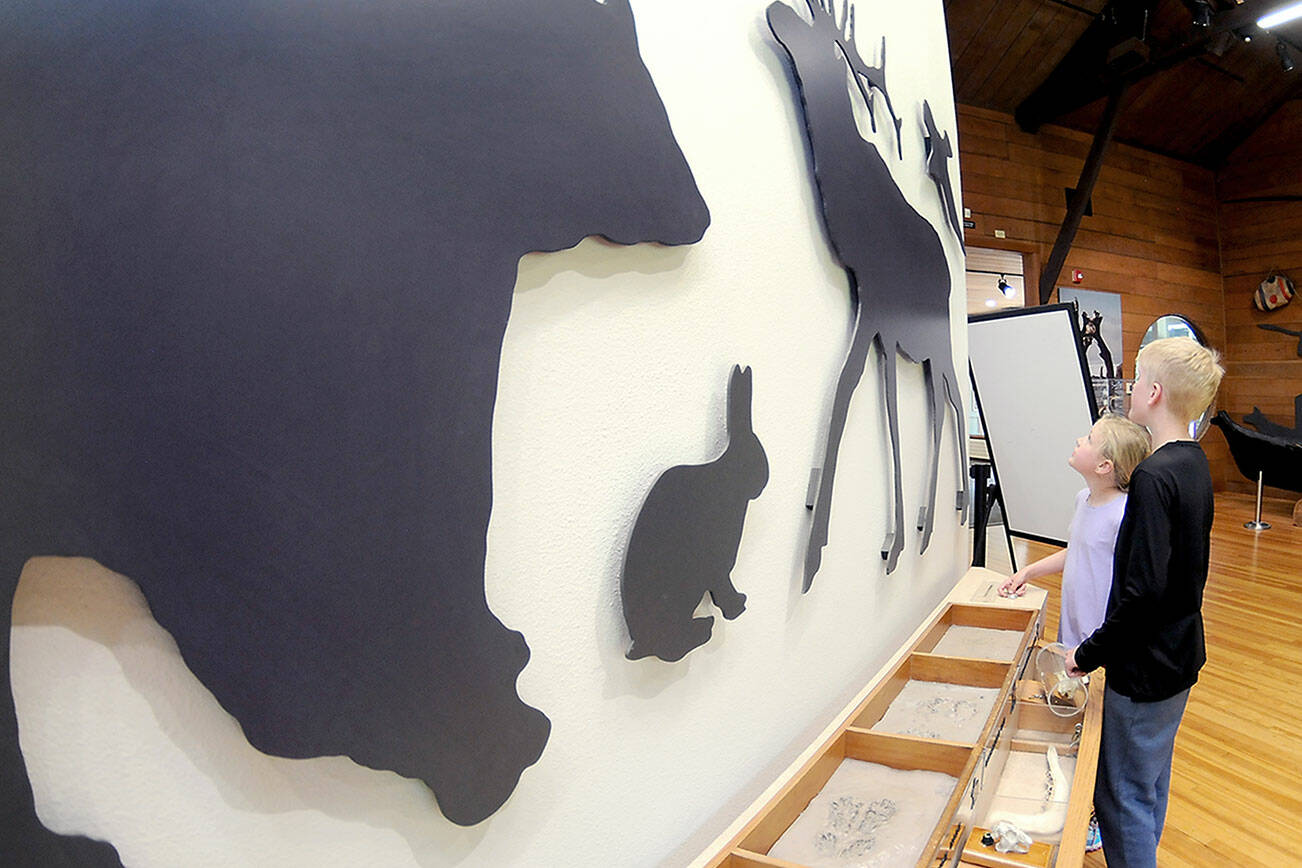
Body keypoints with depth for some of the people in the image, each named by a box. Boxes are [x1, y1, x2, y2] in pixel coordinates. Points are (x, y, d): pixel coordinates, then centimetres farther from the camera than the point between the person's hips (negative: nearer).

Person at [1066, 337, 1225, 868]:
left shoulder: (1153, 476, -26)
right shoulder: (1195, 464, 3)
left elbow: (1143, 590, -28)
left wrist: (1089, 653, -18)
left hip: (1145, 665, -9)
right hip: (1181, 653, 9)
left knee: (1123, 794, 7)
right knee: (1152, 778, 26)